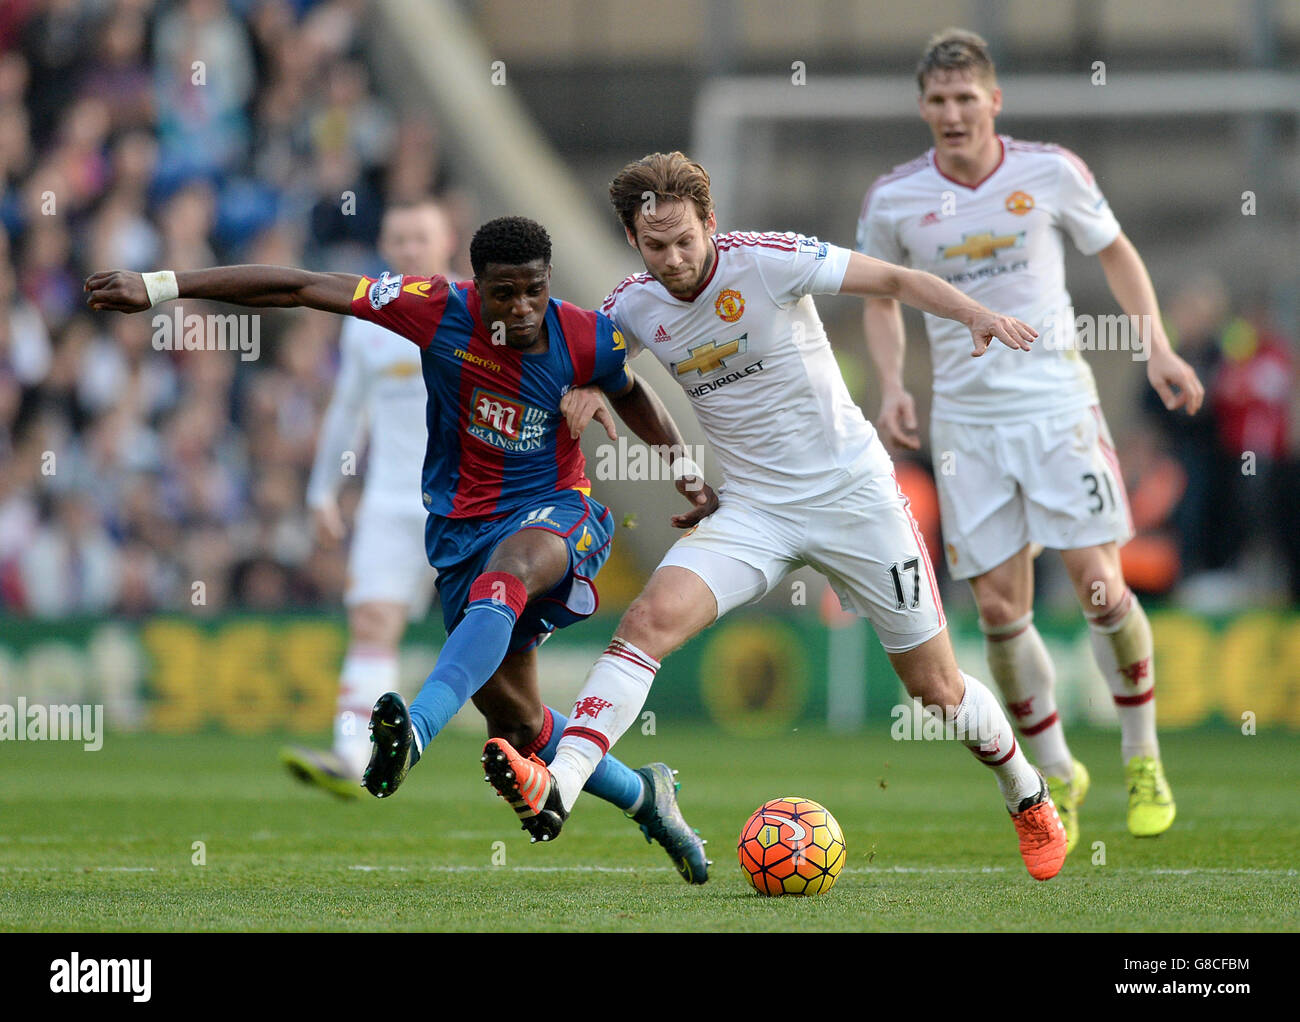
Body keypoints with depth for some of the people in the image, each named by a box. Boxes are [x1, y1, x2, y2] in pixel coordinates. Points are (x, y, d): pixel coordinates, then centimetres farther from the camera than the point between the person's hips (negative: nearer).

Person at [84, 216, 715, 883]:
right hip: (462, 525, 2)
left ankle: (416, 730, -58)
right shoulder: (440, 312, -14)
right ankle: (644, 797, 30)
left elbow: (629, 392, 16)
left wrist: (688, 469, 13)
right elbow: (300, 288, -14)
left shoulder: (588, 340, -10)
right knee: (513, 719, 5)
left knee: (507, 574, -40)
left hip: (556, 512, -2)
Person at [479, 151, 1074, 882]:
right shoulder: (634, 308, -3)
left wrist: (975, 314, -24)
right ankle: (555, 790, -32)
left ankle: (1028, 795, 33)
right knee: (653, 617, -24)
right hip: (753, 511, 3)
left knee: (937, 688, 5)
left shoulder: (768, 263, -15)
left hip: (854, 493, -3)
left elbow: (894, 280, -9)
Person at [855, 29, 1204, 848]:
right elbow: (881, 297, 16)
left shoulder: (1050, 171, -3)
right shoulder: (894, 200, -1)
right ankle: (1056, 772, 15)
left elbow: (1115, 251, 12)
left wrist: (1156, 345, 3)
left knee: (1100, 585, -10)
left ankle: (1143, 758, 10)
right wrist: (892, 386, 1)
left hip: (1058, 404, -1)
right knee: (1000, 608, -3)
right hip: (966, 420, 1)